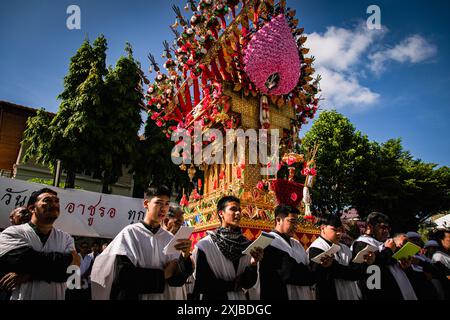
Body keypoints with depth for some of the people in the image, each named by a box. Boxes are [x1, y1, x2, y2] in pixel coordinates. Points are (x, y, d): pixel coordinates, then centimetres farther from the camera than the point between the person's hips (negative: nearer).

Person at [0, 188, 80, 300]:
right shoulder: (13, 233, -8)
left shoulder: (66, 238, 1)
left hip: (56, 296, 4)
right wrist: (68, 258, -14)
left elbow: (66, 272, -12)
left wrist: (28, 274, -24)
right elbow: (26, 260, -25)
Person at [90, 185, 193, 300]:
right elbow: (123, 275, -20)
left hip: (164, 297, 3)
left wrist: (185, 256, -24)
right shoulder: (130, 233, -12)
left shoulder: (170, 239, -3)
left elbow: (177, 280, -6)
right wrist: (163, 274, -13)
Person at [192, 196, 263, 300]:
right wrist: (232, 284, -11)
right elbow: (201, 283, -15)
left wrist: (252, 264, -22)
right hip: (214, 297, -3)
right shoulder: (205, 244, -16)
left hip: (240, 297, 4)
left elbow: (248, 283, -5)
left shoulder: (246, 244, -5)